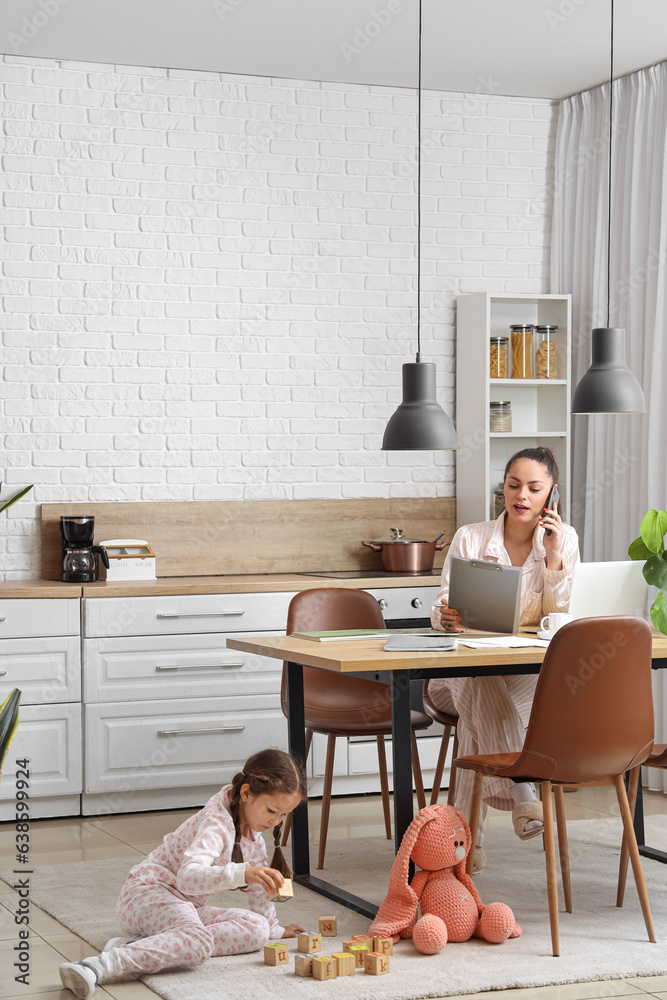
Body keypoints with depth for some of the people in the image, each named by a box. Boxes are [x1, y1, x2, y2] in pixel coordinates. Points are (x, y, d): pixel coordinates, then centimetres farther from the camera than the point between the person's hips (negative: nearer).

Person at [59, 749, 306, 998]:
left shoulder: (253, 831, 6)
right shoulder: (217, 824, -23)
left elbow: (256, 881, 23)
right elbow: (188, 876, -41)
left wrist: (273, 927, 29)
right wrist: (242, 873, -54)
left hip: (185, 906, 10)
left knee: (257, 929, -11)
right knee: (198, 942, -39)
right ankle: (99, 966, -49)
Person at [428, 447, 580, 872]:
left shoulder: (564, 539, 3)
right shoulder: (470, 539, -1)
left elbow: (562, 619, -5)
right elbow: (442, 611, -4)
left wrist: (553, 556, -15)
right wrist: (447, 617, -30)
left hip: (530, 675, 1)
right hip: (466, 667, 0)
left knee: (478, 712, -36)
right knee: (481, 689, -38)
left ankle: (468, 830, -37)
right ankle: (522, 792, -47)